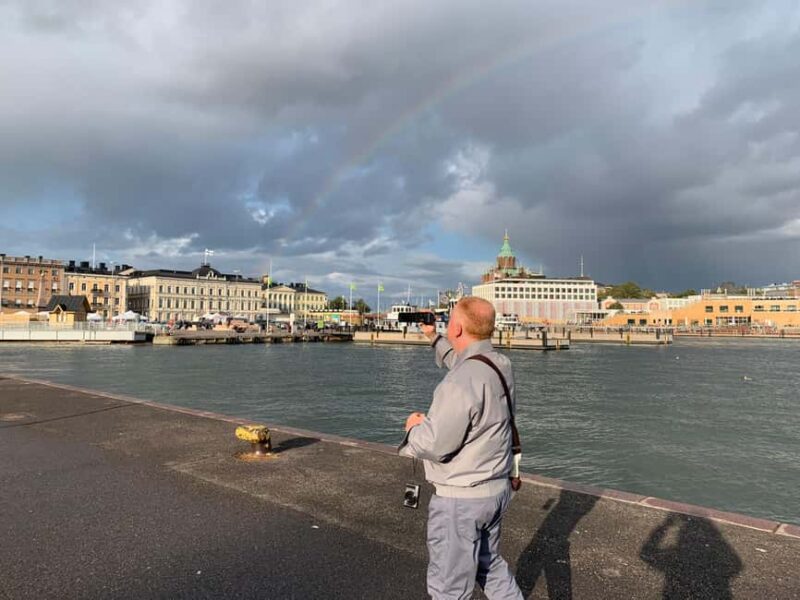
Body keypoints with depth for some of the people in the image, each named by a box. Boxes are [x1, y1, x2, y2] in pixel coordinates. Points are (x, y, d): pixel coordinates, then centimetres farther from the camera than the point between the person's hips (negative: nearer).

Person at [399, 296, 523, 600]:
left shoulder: (461, 382, -28)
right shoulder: (501, 364, -1)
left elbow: (434, 445, -25)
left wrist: (413, 427, -5)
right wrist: (433, 338, 31)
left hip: (461, 498, -8)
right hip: (497, 489, 9)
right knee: (490, 564, 28)